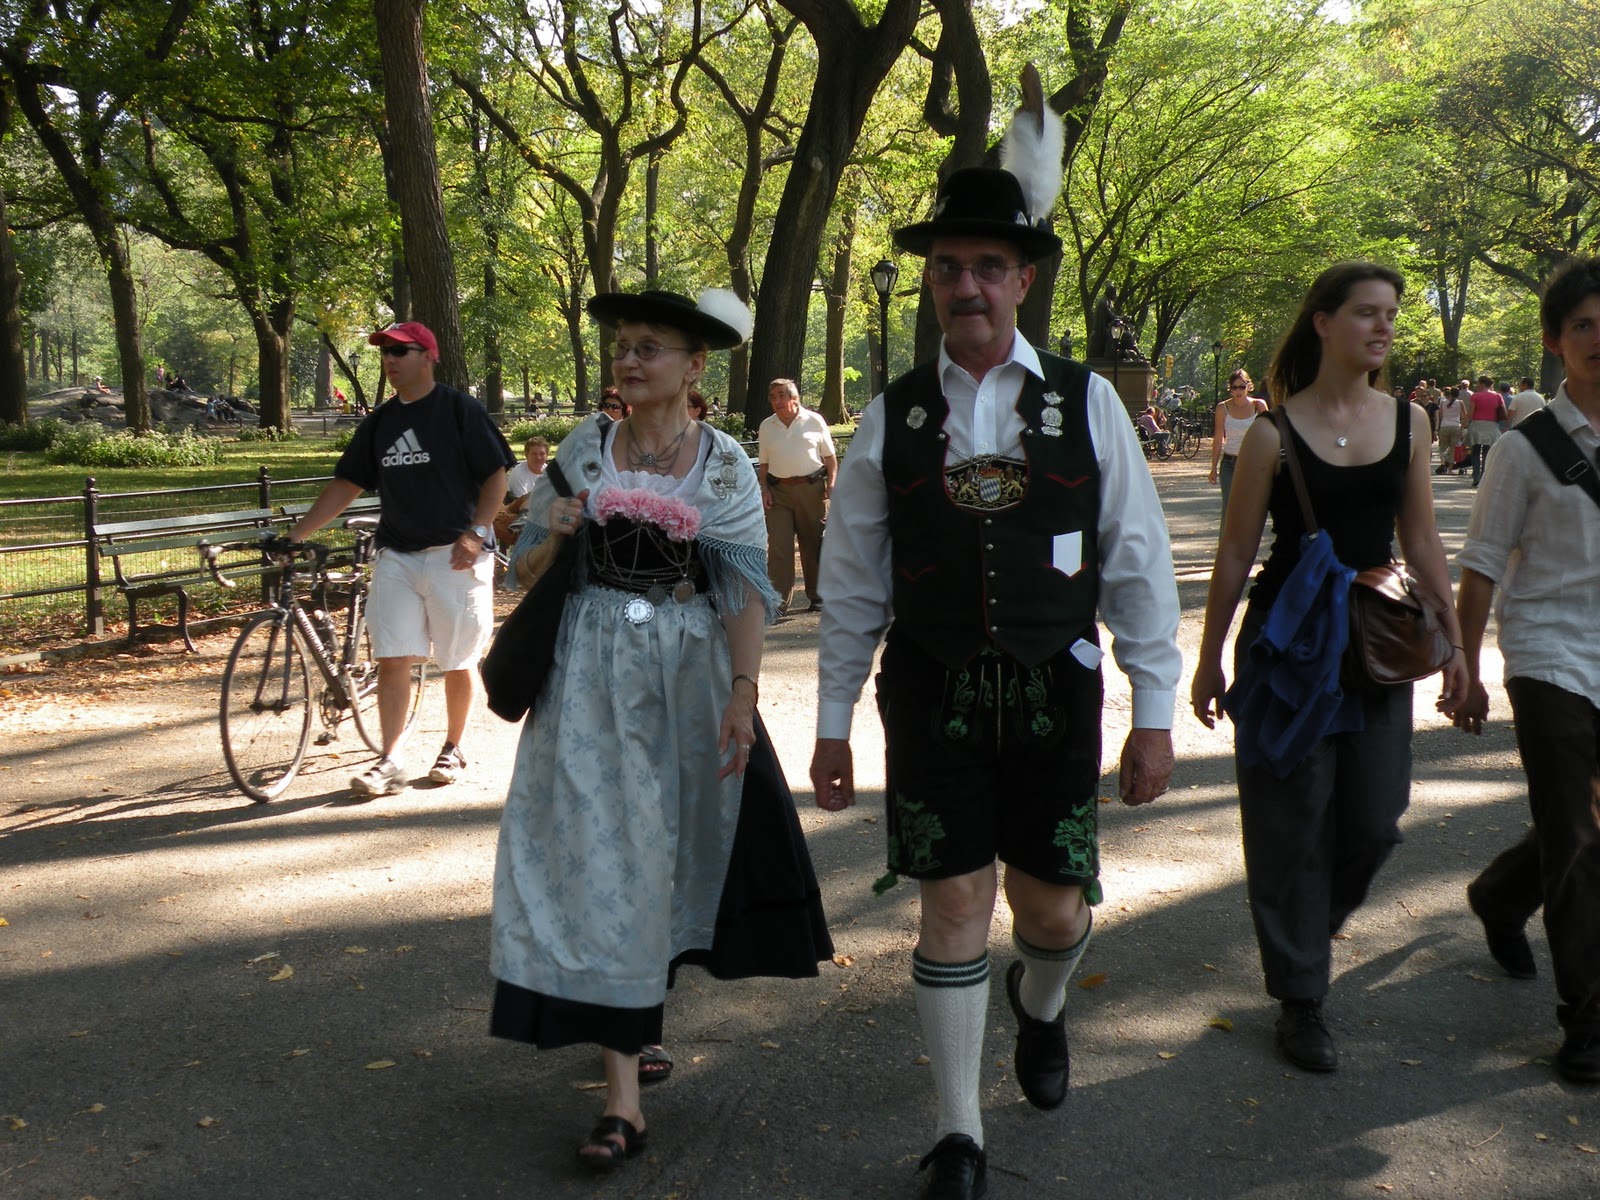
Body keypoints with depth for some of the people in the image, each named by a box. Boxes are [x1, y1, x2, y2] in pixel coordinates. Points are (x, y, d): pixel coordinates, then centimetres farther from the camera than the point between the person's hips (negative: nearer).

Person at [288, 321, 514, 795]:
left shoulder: (461, 410, -4)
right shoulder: (379, 422, 12)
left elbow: (496, 475, -5)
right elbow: (346, 485, 14)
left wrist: (475, 532, -17)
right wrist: (295, 536, 9)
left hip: (455, 555, -4)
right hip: (397, 555, 5)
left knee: (457, 662, 5)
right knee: (391, 659, -1)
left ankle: (453, 750, 22)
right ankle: (390, 763, 3)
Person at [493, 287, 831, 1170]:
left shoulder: (725, 466, -1)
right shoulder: (583, 449, 3)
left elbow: (746, 587, -7)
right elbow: (529, 574, 9)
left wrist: (742, 692, -18)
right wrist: (553, 534, -13)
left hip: (692, 673, 0)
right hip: (592, 675, 0)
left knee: (674, 849, 9)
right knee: (603, 858, -5)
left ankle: (635, 1018, 39)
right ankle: (622, 1096, -2)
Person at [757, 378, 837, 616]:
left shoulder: (814, 420, 5)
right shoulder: (767, 427, 11)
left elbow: (830, 456, 7)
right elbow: (763, 463, 14)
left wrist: (832, 482, -4)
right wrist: (764, 488, 1)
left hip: (812, 489, -1)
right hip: (779, 491, 1)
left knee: (813, 543, 6)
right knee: (778, 545, -8)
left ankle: (817, 596, 19)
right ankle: (778, 600, -7)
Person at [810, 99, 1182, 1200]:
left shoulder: (1086, 402, 0)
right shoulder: (893, 416, 2)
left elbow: (1139, 563, 2)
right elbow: (853, 583, 5)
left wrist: (1156, 715, 0)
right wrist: (833, 724, 6)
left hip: (1055, 694, 0)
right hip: (932, 695, 0)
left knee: (1057, 913, 9)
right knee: (955, 905, 2)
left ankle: (1040, 1006, 47)